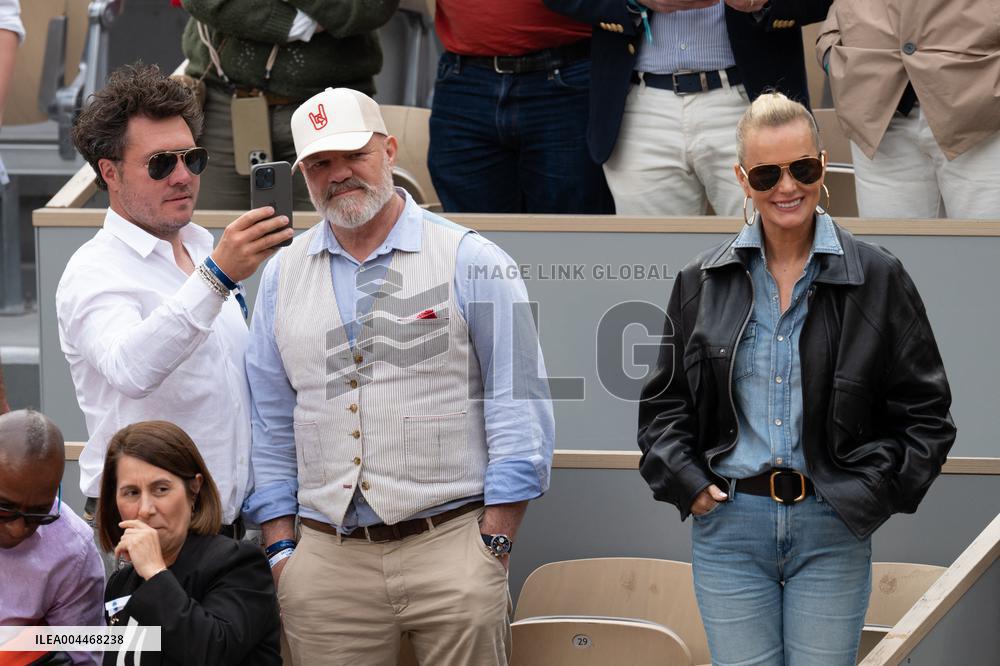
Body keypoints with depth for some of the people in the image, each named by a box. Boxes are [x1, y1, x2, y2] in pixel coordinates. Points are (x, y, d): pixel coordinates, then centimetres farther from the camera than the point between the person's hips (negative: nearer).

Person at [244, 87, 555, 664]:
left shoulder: (473, 262, 1)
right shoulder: (283, 276, 13)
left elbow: (520, 405, -1)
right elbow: (270, 422, 15)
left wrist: (495, 543, -7)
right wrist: (280, 546, 7)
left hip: (451, 545, -3)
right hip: (326, 561, 3)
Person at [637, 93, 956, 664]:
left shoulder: (878, 278, 1)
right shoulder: (703, 283, 7)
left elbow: (925, 412, 3)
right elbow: (664, 401, 15)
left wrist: (869, 493, -6)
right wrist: (686, 482, 0)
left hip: (834, 531, -1)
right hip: (728, 526, 1)